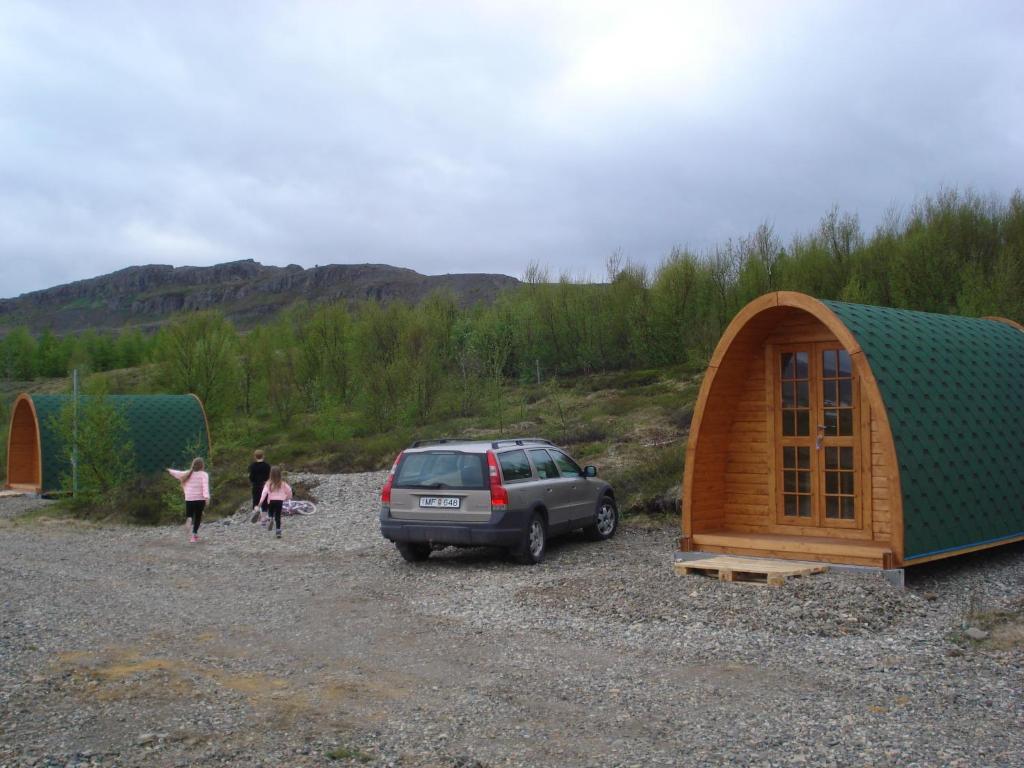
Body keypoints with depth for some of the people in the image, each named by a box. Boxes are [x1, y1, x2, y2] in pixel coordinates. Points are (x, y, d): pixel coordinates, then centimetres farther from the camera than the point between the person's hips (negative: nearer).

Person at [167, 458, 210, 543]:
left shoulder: (188, 474, 7)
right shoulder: (204, 474, -4)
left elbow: (178, 473, 21)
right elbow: (205, 485, -18)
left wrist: (170, 471, 41)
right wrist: (207, 497, -28)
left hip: (189, 499, 2)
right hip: (200, 499, -2)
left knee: (189, 514, 16)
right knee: (198, 517, 10)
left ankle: (189, 519, -21)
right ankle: (195, 534, 1)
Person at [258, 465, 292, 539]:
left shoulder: (269, 483, -5)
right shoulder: (282, 483, -2)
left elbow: (265, 492, -15)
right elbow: (289, 489, -2)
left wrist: (261, 501, -19)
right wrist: (287, 497, 16)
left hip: (272, 500, -1)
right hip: (280, 501, 1)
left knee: (271, 513, 26)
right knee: (278, 516, 7)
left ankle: (270, 519, -7)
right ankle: (278, 531, -1)